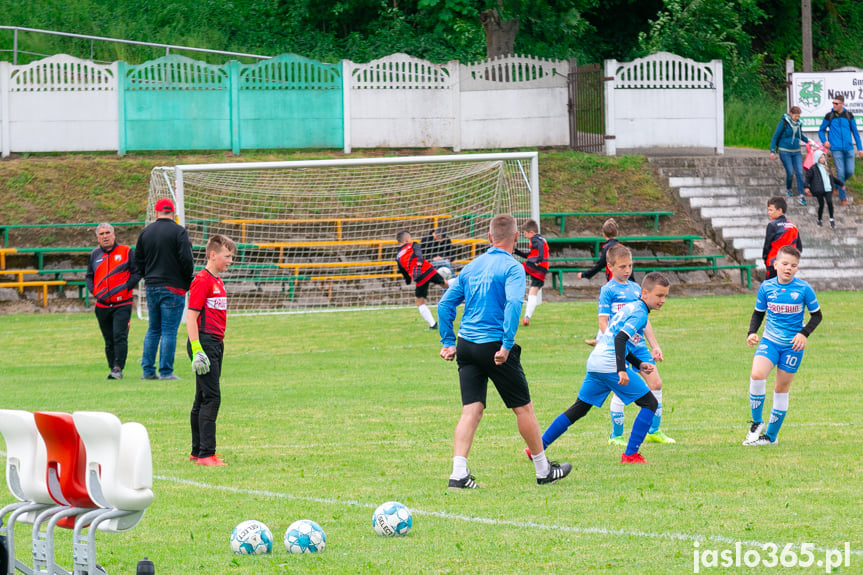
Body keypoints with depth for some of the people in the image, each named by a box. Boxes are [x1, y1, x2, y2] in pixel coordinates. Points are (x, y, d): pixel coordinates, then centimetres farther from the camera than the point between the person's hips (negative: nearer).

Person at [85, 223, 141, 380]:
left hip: (122, 304, -4)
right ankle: (112, 368, 16)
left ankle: (118, 368, -14)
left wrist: (125, 287, -13)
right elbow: (89, 277, 18)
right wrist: (94, 291, 0)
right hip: (102, 306, 4)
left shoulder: (126, 252, 1)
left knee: (120, 336, -14)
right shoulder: (95, 255, 12)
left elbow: (137, 273, 0)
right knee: (109, 341, 8)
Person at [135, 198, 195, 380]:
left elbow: (138, 261, 11)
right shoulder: (178, 232, -9)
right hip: (173, 287, -5)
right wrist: (189, 278, 1)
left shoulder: (146, 232, 7)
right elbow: (186, 259, -15)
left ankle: (147, 369, 12)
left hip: (151, 287, 5)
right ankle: (166, 371, -3)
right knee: (169, 331, -2)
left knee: (153, 329, 15)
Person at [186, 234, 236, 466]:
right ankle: (205, 453, -11)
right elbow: (191, 317, -16)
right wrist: (197, 350, -22)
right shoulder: (202, 281, -12)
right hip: (204, 342, -10)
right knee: (211, 397, -11)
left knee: (203, 399, 13)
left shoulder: (218, 282, 16)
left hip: (216, 343, 10)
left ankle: (198, 452, 18)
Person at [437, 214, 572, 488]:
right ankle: (543, 470, 20)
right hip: (494, 345, -5)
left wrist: (447, 342, 16)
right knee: (524, 407, 8)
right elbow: (513, 304, -21)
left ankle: (458, 473, -11)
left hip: (466, 343, 6)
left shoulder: (471, 267, 13)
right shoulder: (512, 267, -7)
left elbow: (445, 303, 13)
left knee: (471, 410, 3)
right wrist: (507, 344, -22)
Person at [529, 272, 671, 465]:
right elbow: (620, 339, -22)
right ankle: (630, 454, -5)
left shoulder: (630, 308, 22)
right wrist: (622, 370, -29)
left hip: (594, 362, 9)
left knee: (579, 409, 17)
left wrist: (639, 364, 24)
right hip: (611, 366, -9)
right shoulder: (640, 313, -8)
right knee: (650, 403, -1)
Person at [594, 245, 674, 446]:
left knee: (656, 384, 3)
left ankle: (654, 431, 15)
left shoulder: (636, 288, 14)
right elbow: (603, 322, -9)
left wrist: (654, 345, 17)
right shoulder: (608, 290, -5)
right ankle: (616, 436, 7)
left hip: (639, 344, 6)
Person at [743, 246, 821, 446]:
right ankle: (757, 422, -4)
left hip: (792, 345, -1)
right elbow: (758, 313, 12)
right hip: (770, 341, 1)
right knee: (757, 375, -24)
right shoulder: (766, 287, -2)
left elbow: (816, 315, 2)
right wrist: (752, 333, -5)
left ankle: (771, 435, 20)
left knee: (782, 388, 7)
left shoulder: (803, 289, -8)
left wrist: (804, 334, -13)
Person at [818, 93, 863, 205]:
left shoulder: (849, 116, 5)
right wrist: (824, 141, -8)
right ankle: (843, 198, 2)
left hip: (848, 148, 2)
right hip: (836, 149, -2)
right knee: (841, 172, -6)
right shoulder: (829, 116, 2)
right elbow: (821, 130, 12)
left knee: (850, 171, -1)